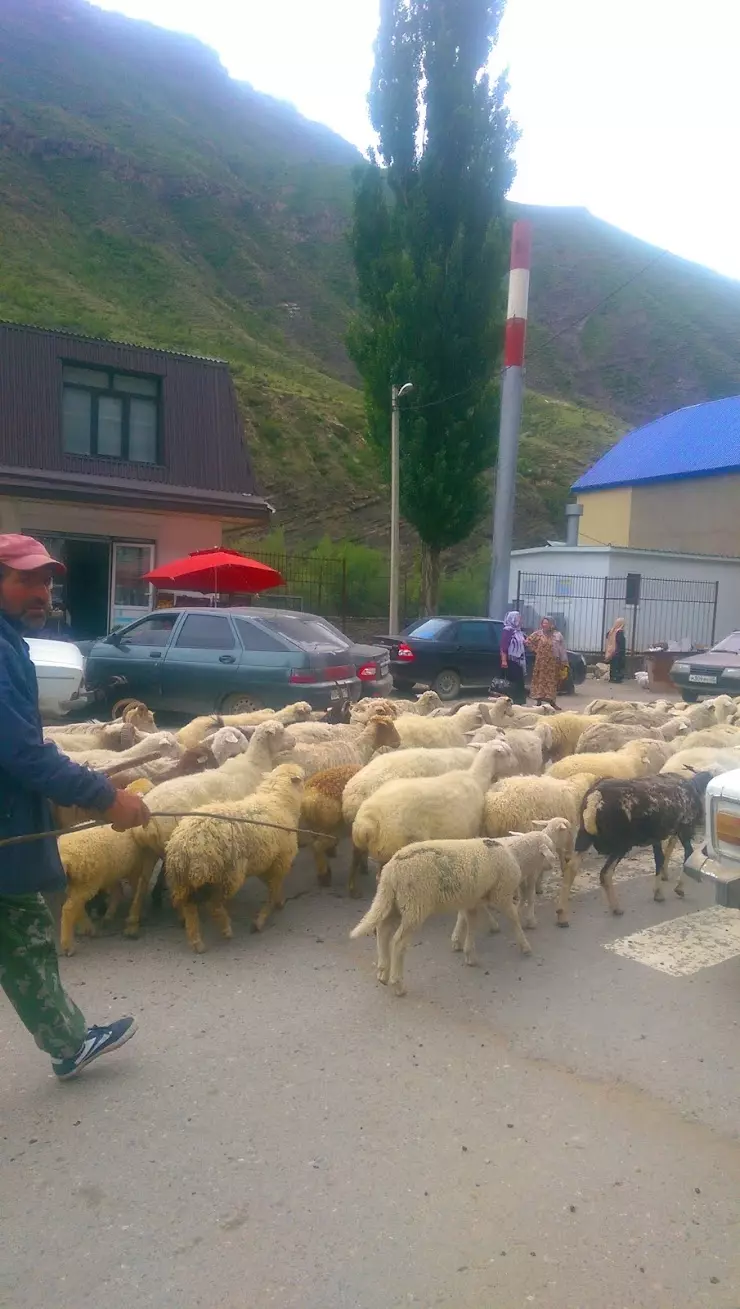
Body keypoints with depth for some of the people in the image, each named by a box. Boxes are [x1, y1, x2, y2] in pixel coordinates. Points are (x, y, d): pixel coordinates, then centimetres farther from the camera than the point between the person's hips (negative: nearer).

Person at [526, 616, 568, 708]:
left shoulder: (557, 635, 2)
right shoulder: (538, 634, 1)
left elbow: (562, 650, 1)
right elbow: (528, 642, 0)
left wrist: (564, 663, -2)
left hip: (553, 663, 1)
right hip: (541, 663, -1)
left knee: (552, 681, 7)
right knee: (540, 680, -1)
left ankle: (552, 702, 16)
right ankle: (539, 702, 4)